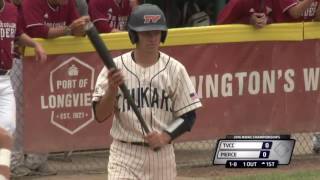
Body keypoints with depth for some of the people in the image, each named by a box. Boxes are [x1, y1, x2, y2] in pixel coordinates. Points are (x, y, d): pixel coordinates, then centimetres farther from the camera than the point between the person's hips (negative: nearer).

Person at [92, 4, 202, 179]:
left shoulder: (174, 69, 0)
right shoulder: (115, 67, -3)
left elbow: (188, 116, 3)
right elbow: (100, 115, -6)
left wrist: (165, 137, -13)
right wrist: (112, 88, -23)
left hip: (162, 154, 2)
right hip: (125, 154, -2)